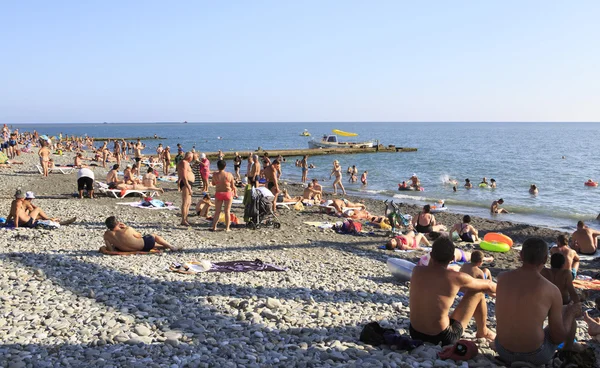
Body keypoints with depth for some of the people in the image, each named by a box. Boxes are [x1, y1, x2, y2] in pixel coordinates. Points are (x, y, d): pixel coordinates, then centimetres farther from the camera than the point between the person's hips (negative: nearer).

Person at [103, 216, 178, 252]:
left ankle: (164, 246, 52)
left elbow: (111, 249, -10)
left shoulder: (107, 234, -16)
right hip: (145, 244, -5)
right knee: (153, 236, 27)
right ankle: (170, 246, 41)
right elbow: (139, 236, -5)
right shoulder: (127, 230, -26)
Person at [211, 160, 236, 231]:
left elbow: (213, 183, 7)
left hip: (218, 194, 0)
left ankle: (214, 227, 14)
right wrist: (234, 193, 14)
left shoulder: (215, 175, -8)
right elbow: (233, 186, -2)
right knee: (227, 211, 7)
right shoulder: (229, 175, -8)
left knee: (217, 211, 11)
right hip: (228, 193, 0)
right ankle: (227, 228, 9)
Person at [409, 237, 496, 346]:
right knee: (478, 292, 10)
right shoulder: (456, 277, -14)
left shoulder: (417, 271, -4)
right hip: (442, 338, -5)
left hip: (415, 334, 5)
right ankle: (482, 331, 34)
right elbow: (488, 286, 6)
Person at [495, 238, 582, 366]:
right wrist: (571, 313, 8)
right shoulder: (552, 290, -18)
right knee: (569, 312, 24)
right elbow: (558, 337, -8)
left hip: (503, 351, 3)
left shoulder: (502, 278, -8)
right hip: (535, 355, -3)